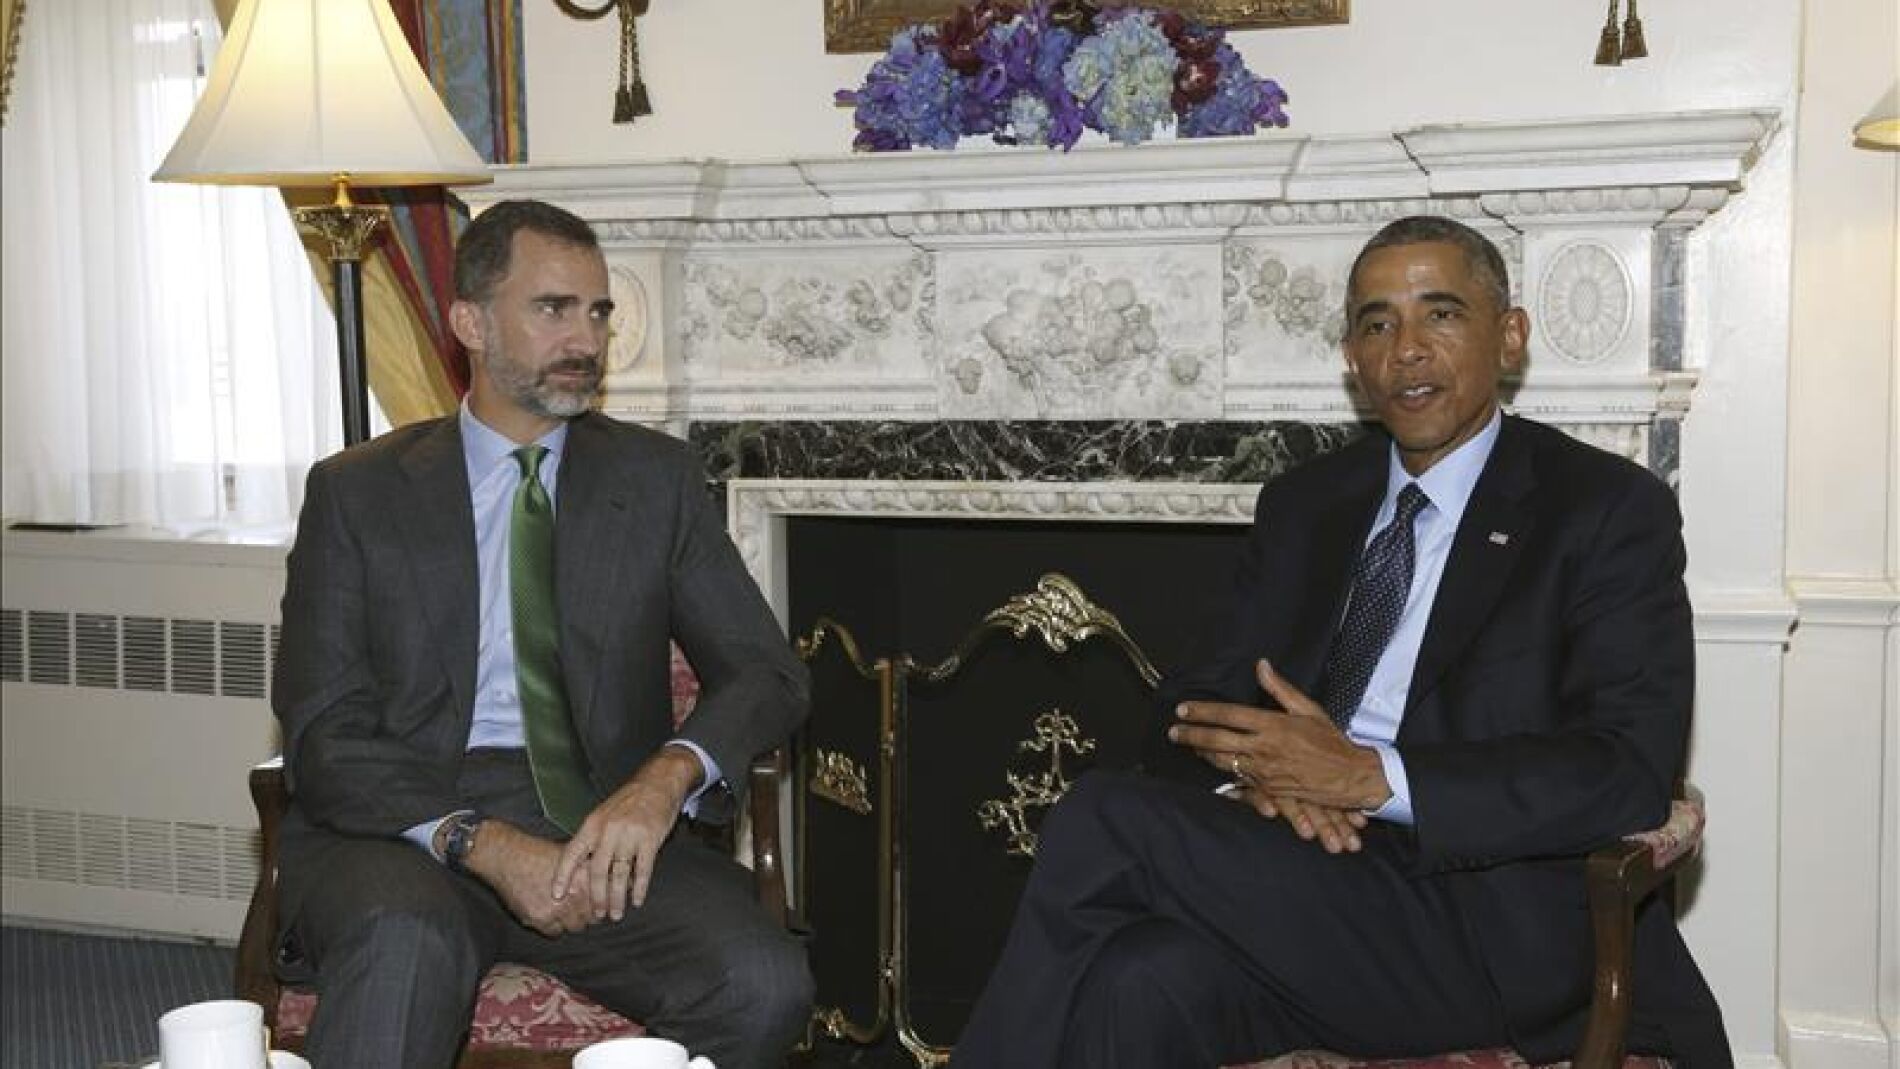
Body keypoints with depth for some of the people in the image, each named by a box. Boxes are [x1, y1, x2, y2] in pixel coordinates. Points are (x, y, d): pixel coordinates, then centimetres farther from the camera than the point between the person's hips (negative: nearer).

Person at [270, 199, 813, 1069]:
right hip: (404, 826, -2)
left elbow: (766, 672, 7)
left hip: (605, 826, 2)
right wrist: (481, 843, -19)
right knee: (409, 943, -38)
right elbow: (324, 732, -1)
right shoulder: (356, 492, 8)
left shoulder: (655, 477, 12)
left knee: (763, 984, -27)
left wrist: (667, 777, -16)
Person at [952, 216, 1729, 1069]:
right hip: (1299, 894, 4)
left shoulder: (1608, 510, 2)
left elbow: (1631, 773, -10)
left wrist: (1370, 776, -19)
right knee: (1138, 986, -32)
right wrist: (1255, 767, -10)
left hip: (1487, 935, -4)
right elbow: (1195, 711, 15)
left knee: (1105, 824, -23)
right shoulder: (1302, 505, 19)